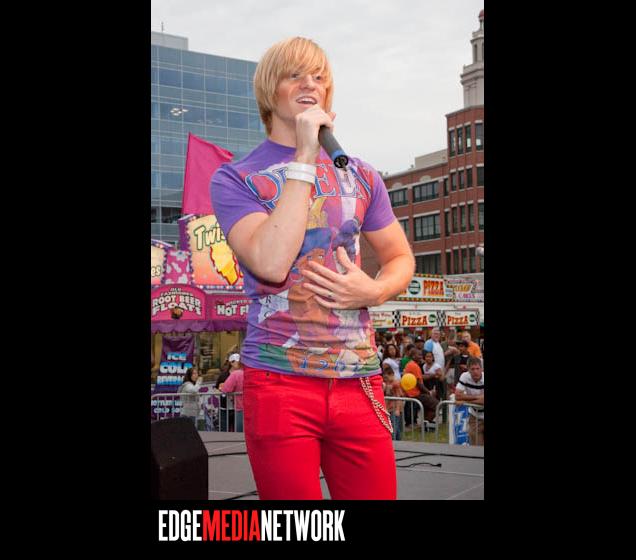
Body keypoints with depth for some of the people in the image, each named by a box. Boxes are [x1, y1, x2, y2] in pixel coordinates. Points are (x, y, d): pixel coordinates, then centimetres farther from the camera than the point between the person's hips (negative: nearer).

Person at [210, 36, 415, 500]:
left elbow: (401, 258, 18)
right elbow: (271, 263, -17)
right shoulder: (235, 178, -1)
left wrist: (374, 290, -5)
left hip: (360, 380, 4)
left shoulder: (361, 176, 11)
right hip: (279, 380, -3)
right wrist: (306, 159, -13)